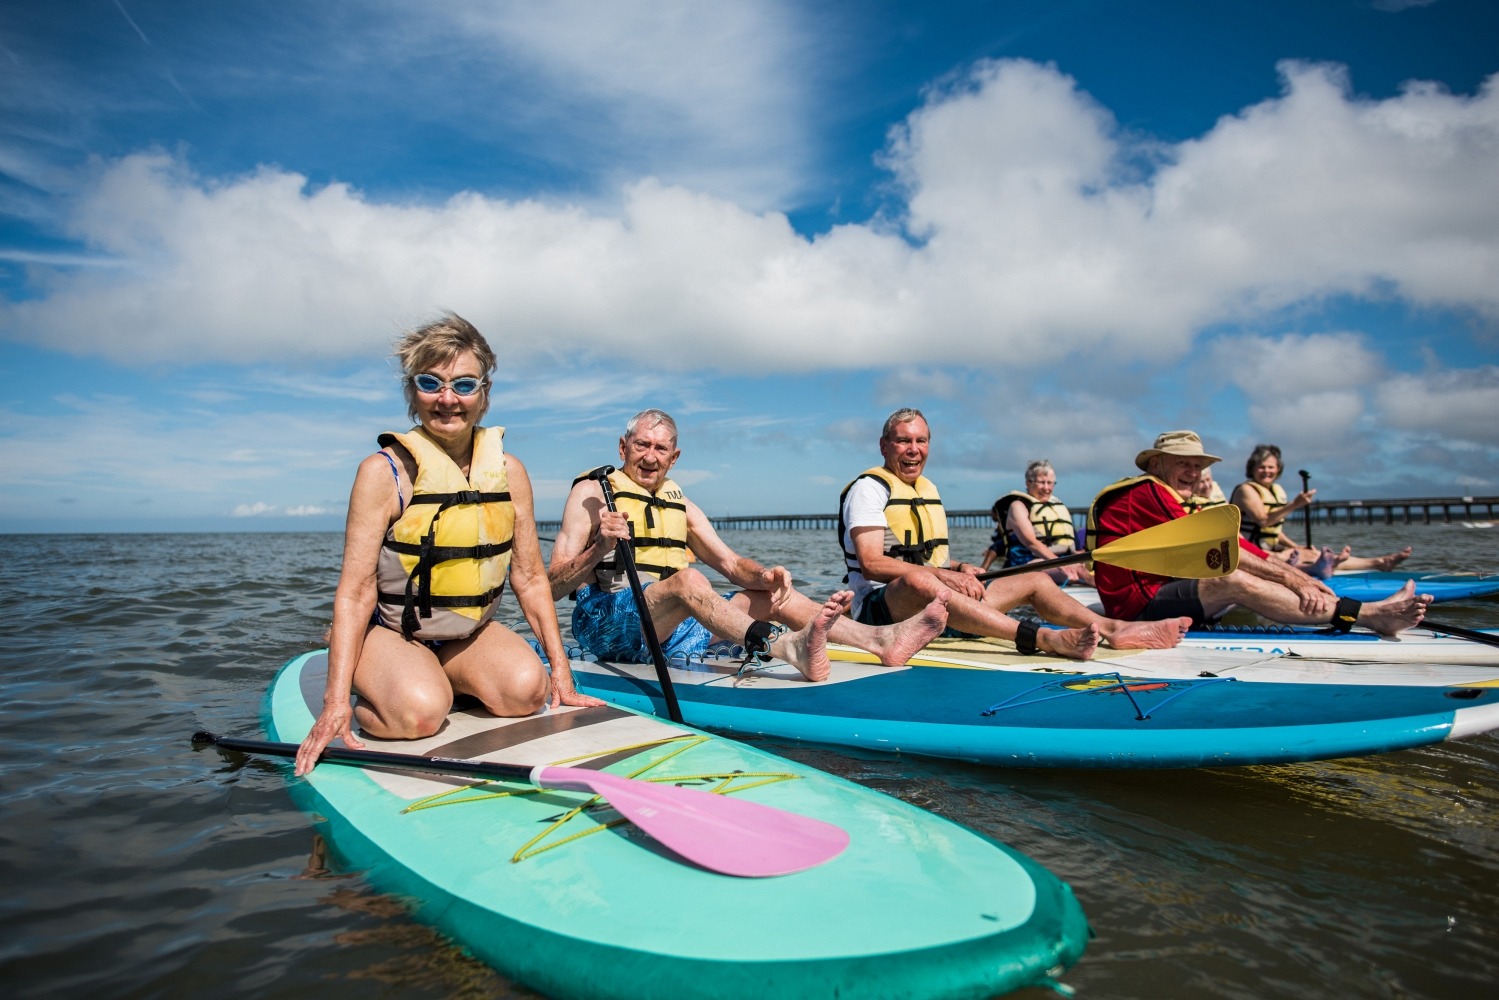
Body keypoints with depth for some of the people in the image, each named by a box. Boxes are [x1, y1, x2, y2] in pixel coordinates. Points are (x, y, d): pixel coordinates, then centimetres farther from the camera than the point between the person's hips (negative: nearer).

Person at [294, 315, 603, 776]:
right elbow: (355, 592, -17)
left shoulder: (508, 470, -3)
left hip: (471, 634, 4)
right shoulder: (385, 471, -14)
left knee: (528, 689, -24)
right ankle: (369, 689, 4)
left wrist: (562, 675, -4)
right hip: (390, 632, -4)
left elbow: (530, 578, 0)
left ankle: (446, 678, 8)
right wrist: (336, 704, -25)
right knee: (420, 712, -32)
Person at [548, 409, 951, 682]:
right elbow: (554, 585, -8)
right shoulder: (593, 493, 1)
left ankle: (881, 639, -21)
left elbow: (732, 564, 10)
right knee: (687, 580, -34)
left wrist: (763, 576, -13)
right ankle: (789, 647, -59)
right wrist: (600, 548, -28)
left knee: (770, 595, -5)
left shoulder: (681, 506, 19)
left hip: (671, 629, 6)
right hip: (607, 622, -6)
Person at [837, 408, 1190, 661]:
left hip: (932, 603, 9)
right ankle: (1044, 639, -55)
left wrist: (959, 569, 0)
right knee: (916, 582, -44)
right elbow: (871, 563, -19)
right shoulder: (870, 488, -8)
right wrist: (941, 574, -26)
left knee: (1036, 580, 6)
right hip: (883, 605, -9)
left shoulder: (928, 489, 20)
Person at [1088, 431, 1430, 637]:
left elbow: (1233, 544, 7)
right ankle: (1367, 615, -24)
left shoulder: (1172, 503, 19)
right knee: (1233, 580, -26)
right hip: (1137, 605, -10)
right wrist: (1287, 577, -15)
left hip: (1159, 593, 10)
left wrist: (1299, 578, -4)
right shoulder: (1148, 491, -10)